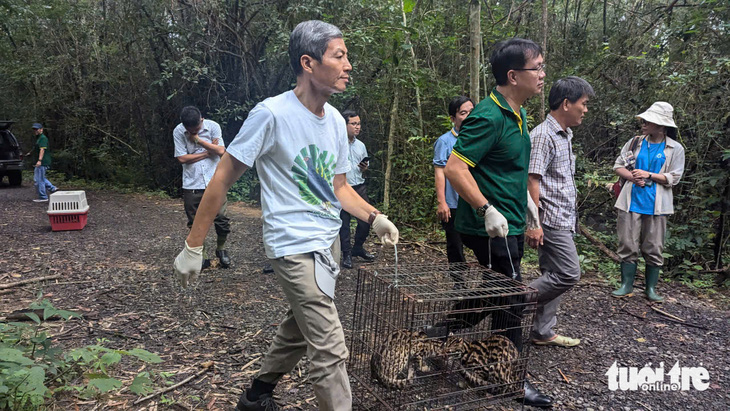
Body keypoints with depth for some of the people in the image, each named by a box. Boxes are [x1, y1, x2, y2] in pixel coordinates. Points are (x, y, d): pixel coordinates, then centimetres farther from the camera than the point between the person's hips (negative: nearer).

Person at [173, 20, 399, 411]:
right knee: (330, 351, -7)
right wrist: (192, 247, -10)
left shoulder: (336, 121, 6)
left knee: (299, 329, 22)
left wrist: (374, 218, 0)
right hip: (295, 247, -8)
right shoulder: (271, 114, -16)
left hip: (329, 243, 8)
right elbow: (222, 179, -11)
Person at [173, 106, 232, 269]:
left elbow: (221, 151, -10)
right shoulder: (178, 132, -3)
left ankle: (221, 249, 24)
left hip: (214, 182, 0)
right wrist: (208, 151, -7)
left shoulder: (213, 126, -3)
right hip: (192, 185, 1)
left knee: (222, 219, -2)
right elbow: (182, 158, -9)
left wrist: (198, 139, -12)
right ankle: (202, 256, 22)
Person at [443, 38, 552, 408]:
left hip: (510, 224, 10)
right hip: (493, 226, -10)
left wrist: (525, 198, 22)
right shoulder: (489, 117, -20)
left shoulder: (517, 114, 12)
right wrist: (488, 210, -26)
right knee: (511, 300, 3)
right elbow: (454, 168, -25)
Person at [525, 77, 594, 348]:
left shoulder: (565, 136, 17)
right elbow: (532, 180, -20)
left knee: (554, 276, 12)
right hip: (551, 220, -10)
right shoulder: (543, 135, -14)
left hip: (563, 220, 10)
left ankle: (543, 332, 20)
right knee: (569, 274, -10)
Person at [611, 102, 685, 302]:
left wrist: (648, 175, -13)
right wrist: (633, 177, -10)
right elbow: (618, 166, 7)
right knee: (628, 246, 3)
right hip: (632, 201, 1)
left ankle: (651, 288, 19)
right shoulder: (635, 142, 6)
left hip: (656, 205, -1)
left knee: (653, 248, 5)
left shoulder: (675, 149, 1)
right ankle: (626, 285, 14)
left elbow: (673, 178, -2)